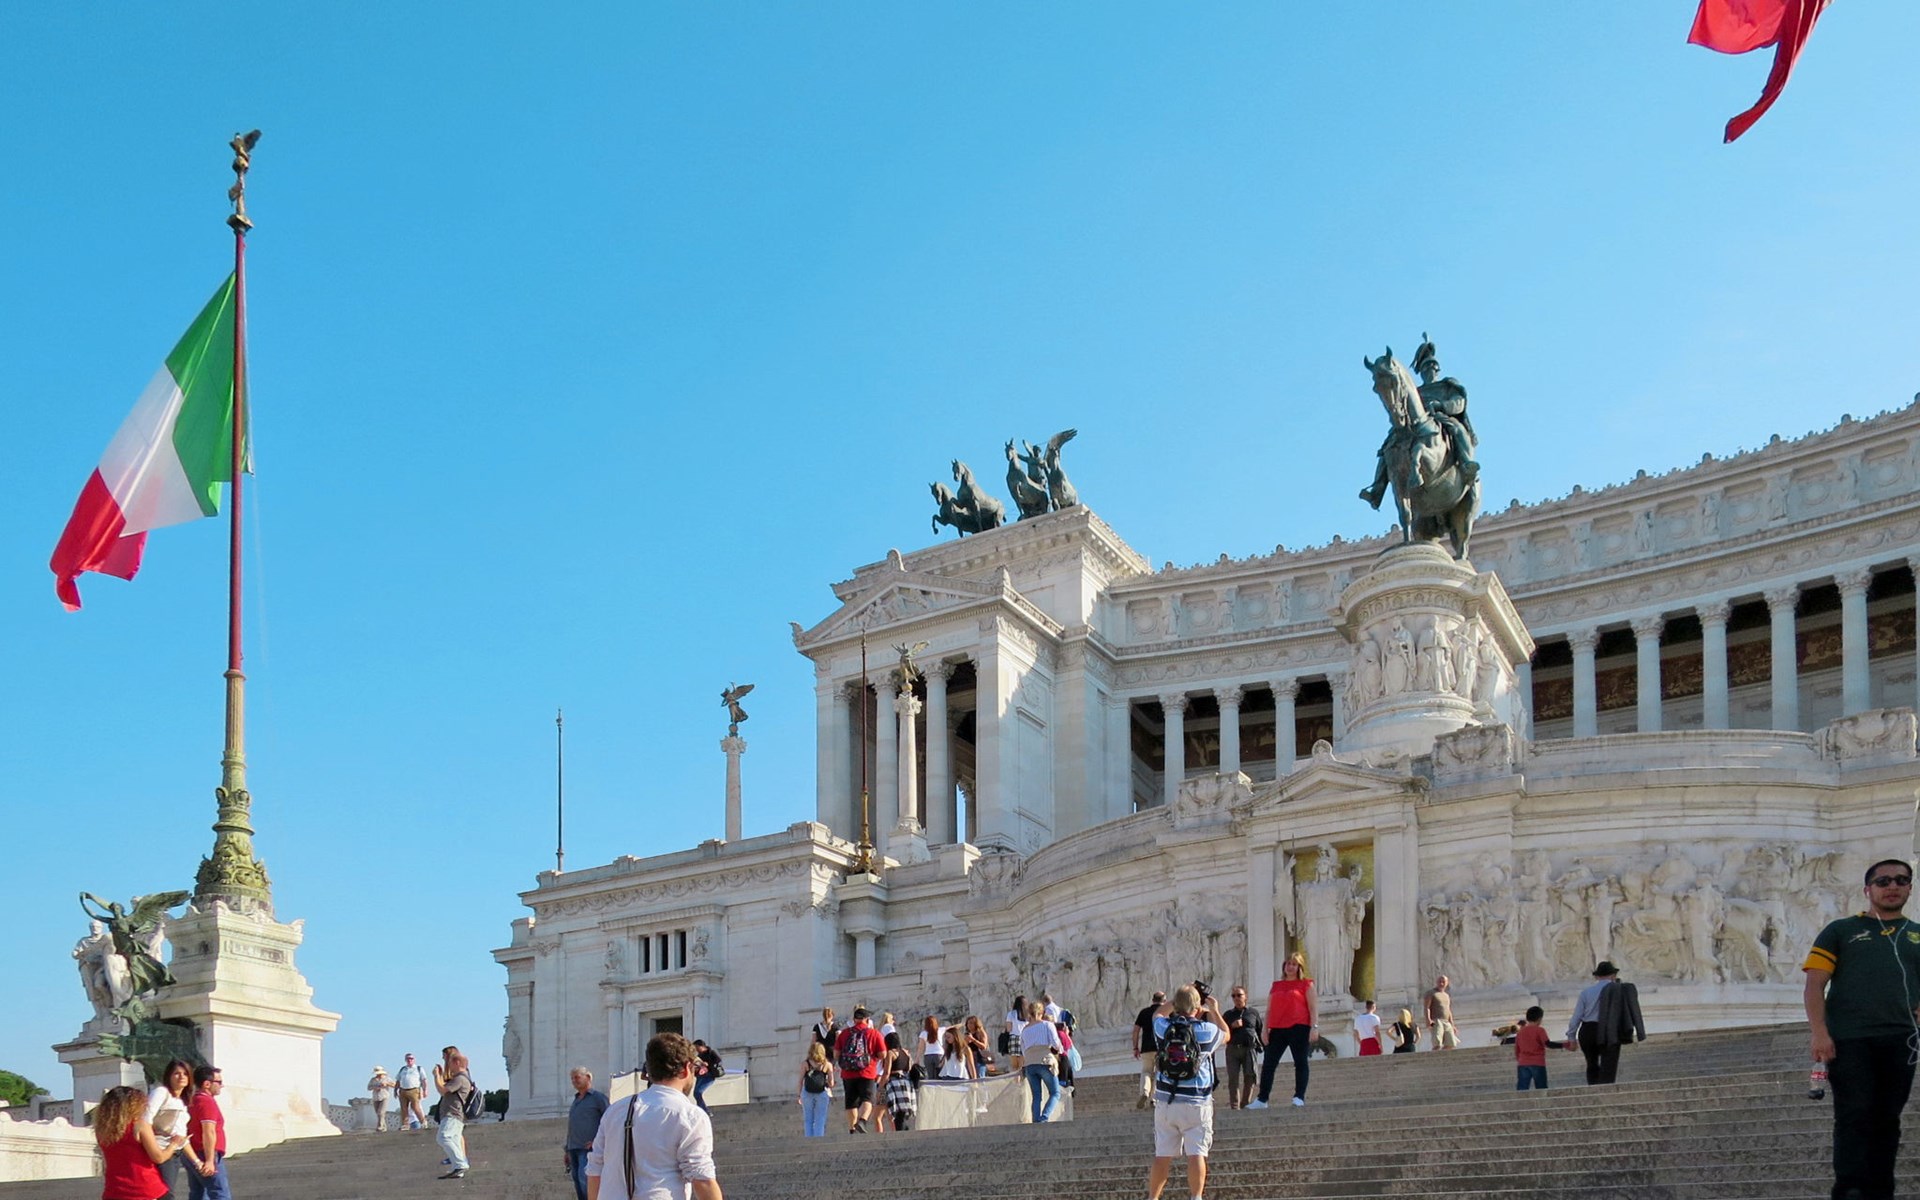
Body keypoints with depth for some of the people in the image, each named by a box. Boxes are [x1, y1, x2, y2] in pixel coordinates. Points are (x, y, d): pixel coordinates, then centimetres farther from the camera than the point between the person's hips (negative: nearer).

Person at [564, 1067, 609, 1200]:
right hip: (574, 1148, 8)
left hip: (588, 1148, -8)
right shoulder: (576, 1100, 22)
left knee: (584, 1177, -21)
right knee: (577, 1179, 3)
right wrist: (567, 1149, 21)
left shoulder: (598, 1097, -2)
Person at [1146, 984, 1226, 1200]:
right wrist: (1215, 1011, 33)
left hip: (1165, 1101, 3)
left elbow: (1159, 1013, 26)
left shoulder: (1163, 1027, 0)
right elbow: (1226, 1034, 18)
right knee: (1196, 1154, -6)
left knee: (1162, 1156, 8)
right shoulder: (1207, 1030, -6)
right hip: (1196, 1102, -3)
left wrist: (1178, 1000, 31)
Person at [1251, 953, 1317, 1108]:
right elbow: (1269, 1009, 16)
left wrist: (1314, 1026, -13)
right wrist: (1266, 1030, 7)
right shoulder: (1276, 986, 18)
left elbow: (1313, 1006, -2)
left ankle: (1299, 1097, -2)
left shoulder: (1306, 984, 6)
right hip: (1277, 1029, 4)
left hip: (1298, 1027, -4)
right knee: (1268, 1064, 0)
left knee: (1300, 1062, -3)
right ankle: (1262, 1099, 2)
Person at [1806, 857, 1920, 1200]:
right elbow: (1815, 984, 3)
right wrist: (1819, 1032, -10)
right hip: (1849, 1040, -3)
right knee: (1854, 1117, -9)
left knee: (1887, 1121, 6)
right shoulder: (1841, 931, 10)